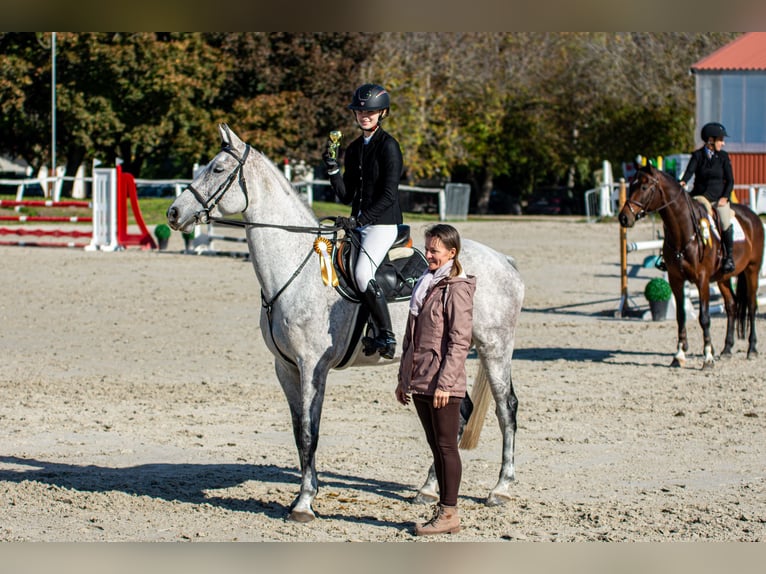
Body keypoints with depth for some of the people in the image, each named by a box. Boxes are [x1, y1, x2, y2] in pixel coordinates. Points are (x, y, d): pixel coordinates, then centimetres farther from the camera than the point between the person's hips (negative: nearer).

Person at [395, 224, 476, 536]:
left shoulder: (457, 289, -11)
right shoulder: (425, 284, 14)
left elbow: (460, 341, -16)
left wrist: (445, 382, -20)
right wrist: (403, 377, 18)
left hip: (443, 384, -8)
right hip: (419, 381, 8)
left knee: (446, 446, -2)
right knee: (435, 446, 12)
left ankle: (449, 513, 2)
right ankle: (443, 509, 18)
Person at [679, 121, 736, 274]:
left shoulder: (723, 156, 6)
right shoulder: (697, 155, 2)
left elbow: (730, 180, 6)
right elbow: (689, 171, -13)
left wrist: (725, 197, -9)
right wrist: (683, 182, -34)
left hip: (719, 197, 0)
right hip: (700, 195, 0)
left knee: (725, 222, -23)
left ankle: (729, 256, -10)